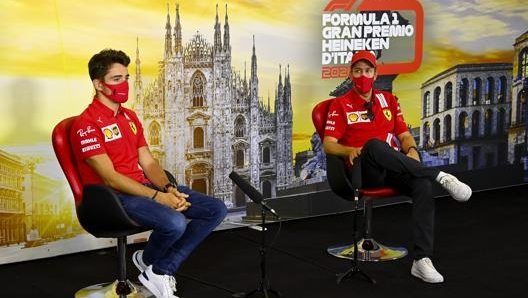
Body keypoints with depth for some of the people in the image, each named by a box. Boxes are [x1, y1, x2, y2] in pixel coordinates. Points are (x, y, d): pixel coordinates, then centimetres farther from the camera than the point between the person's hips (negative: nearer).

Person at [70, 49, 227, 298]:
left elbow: (148, 162, 12)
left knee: (216, 209, -3)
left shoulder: (130, 117, 16)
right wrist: (158, 197, -22)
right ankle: (149, 261, 3)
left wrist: (169, 189, -9)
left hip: (144, 186, 9)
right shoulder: (87, 124, -12)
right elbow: (109, 177, -18)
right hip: (115, 196, -9)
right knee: (174, 223, -35)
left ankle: (161, 270, -1)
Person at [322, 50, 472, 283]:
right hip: (363, 170, -3)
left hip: (394, 170, 4)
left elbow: (404, 135, 19)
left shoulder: (388, 100, 21)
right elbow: (328, 145, 2)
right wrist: (351, 151, -19)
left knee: (423, 184, -30)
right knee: (374, 145, -39)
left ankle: (421, 260, -34)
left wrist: (411, 150, -4)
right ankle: (440, 176, -33)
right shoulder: (340, 105, 9)